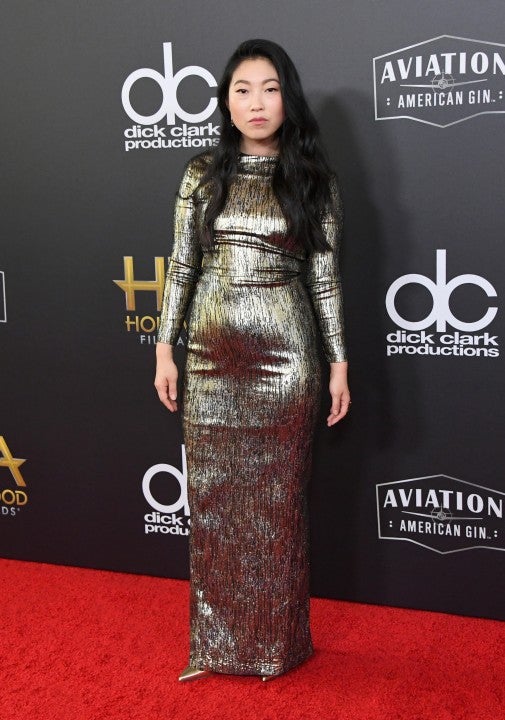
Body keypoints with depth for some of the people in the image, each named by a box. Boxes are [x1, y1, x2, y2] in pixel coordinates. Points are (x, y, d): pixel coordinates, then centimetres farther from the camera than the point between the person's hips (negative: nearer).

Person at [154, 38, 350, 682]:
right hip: (212, 354, 2)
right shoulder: (202, 174, 5)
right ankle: (219, 638, 23)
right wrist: (165, 348, 2)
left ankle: (275, 639, 22)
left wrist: (338, 362, 0)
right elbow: (181, 265, 6)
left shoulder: (312, 181, 1)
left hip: (284, 355, -2)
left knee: (278, 498, 6)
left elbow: (323, 276, 2)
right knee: (213, 496, 7)